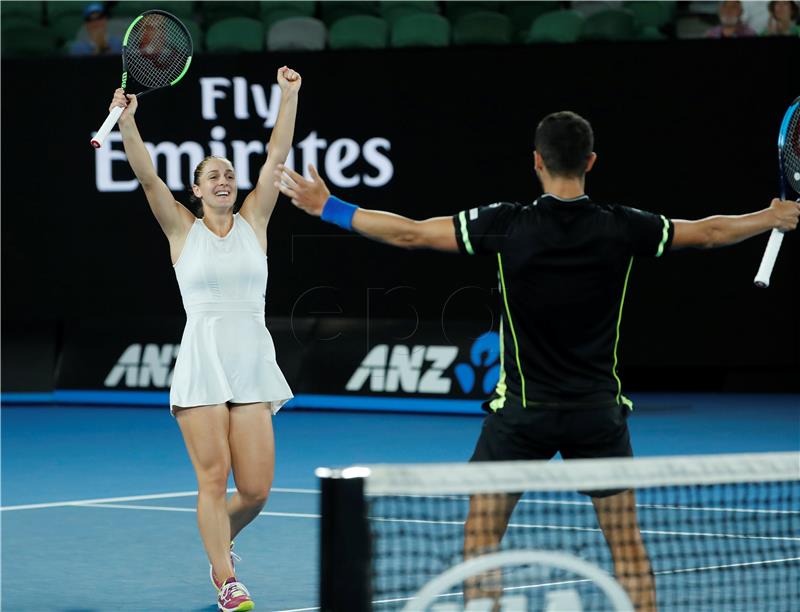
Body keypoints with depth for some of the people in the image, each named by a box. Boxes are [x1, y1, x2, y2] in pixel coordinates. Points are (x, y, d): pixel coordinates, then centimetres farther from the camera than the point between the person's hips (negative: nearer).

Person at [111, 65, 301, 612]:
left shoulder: (253, 223, 11)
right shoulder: (182, 229, 6)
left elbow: (276, 156, 4)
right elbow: (148, 176, -7)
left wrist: (290, 96, -4)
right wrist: (127, 123, -21)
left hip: (253, 364, 2)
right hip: (201, 365, -2)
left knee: (256, 488, -1)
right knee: (214, 478, -7)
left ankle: (220, 538, 31)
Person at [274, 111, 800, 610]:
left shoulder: (507, 225, -11)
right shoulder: (621, 228, -5)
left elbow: (409, 234, -9)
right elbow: (709, 233, 9)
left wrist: (328, 207, 0)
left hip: (522, 409, -2)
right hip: (599, 411, 2)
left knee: (481, 538, 7)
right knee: (627, 543, 11)